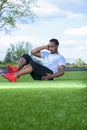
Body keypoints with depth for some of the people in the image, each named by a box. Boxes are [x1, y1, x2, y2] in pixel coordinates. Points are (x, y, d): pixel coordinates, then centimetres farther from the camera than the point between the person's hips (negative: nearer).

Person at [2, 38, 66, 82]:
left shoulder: (61, 58, 10)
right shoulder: (46, 53, 29)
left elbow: (62, 71, -6)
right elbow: (33, 52, 19)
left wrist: (52, 76, -24)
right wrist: (44, 47, 14)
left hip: (48, 75, -7)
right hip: (38, 76, 7)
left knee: (33, 63, -32)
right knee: (26, 56, -3)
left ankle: (14, 76, -44)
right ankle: (17, 69, -32)